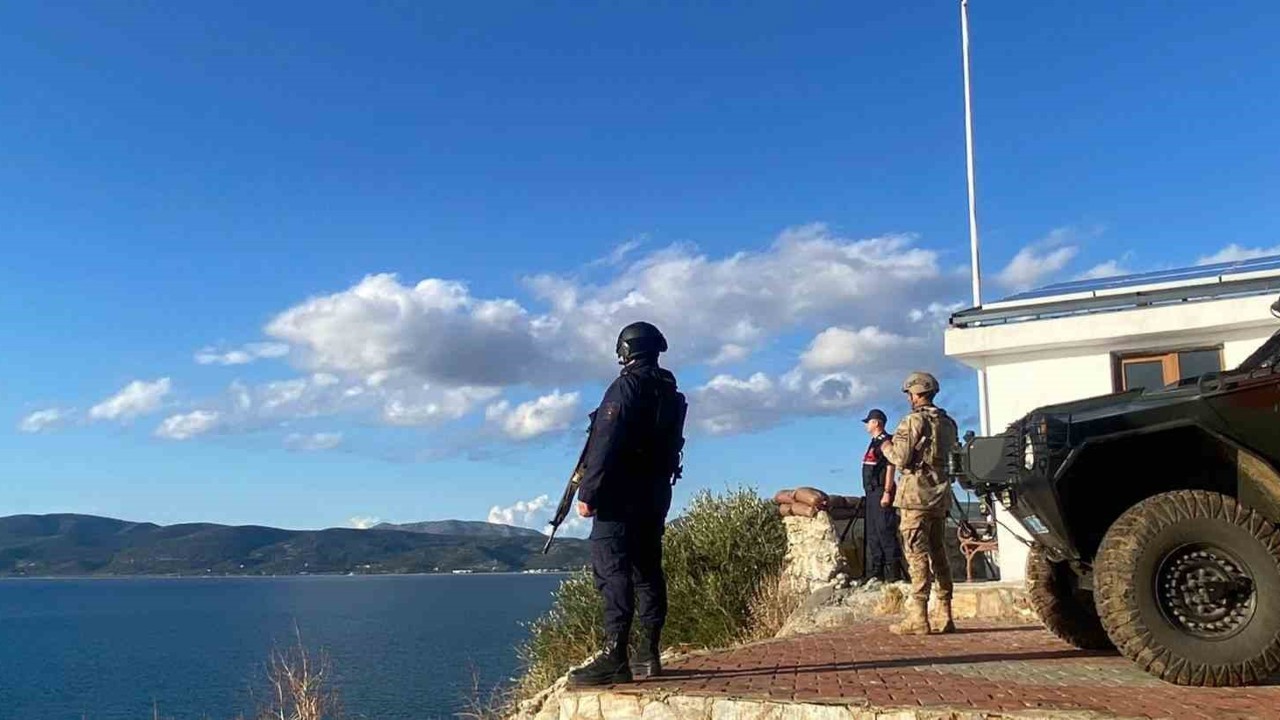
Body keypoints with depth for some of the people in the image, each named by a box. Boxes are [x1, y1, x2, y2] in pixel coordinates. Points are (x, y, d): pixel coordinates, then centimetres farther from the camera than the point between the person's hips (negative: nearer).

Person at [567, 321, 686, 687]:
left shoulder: (627, 386, -11)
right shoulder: (671, 393, 15)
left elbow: (606, 444, -18)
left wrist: (588, 493, -16)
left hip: (621, 495, -9)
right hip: (656, 494, 9)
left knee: (613, 571, -10)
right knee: (647, 571, 11)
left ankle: (614, 659, -15)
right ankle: (648, 655, 15)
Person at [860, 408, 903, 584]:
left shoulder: (886, 441, -9)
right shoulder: (874, 442, 19)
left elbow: (890, 468, -16)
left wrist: (887, 492, -22)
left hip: (881, 492, -10)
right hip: (871, 492, 10)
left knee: (885, 531, -11)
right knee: (872, 534, 11)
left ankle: (893, 573, -9)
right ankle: (874, 573, 15)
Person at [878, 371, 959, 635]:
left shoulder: (914, 421, -12)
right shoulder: (948, 423, 13)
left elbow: (901, 458, -16)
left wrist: (886, 446, 5)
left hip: (916, 496, -8)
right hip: (940, 495, 8)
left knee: (917, 555, -7)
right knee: (939, 553, 12)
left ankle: (918, 617, -7)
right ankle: (944, 615, 14)